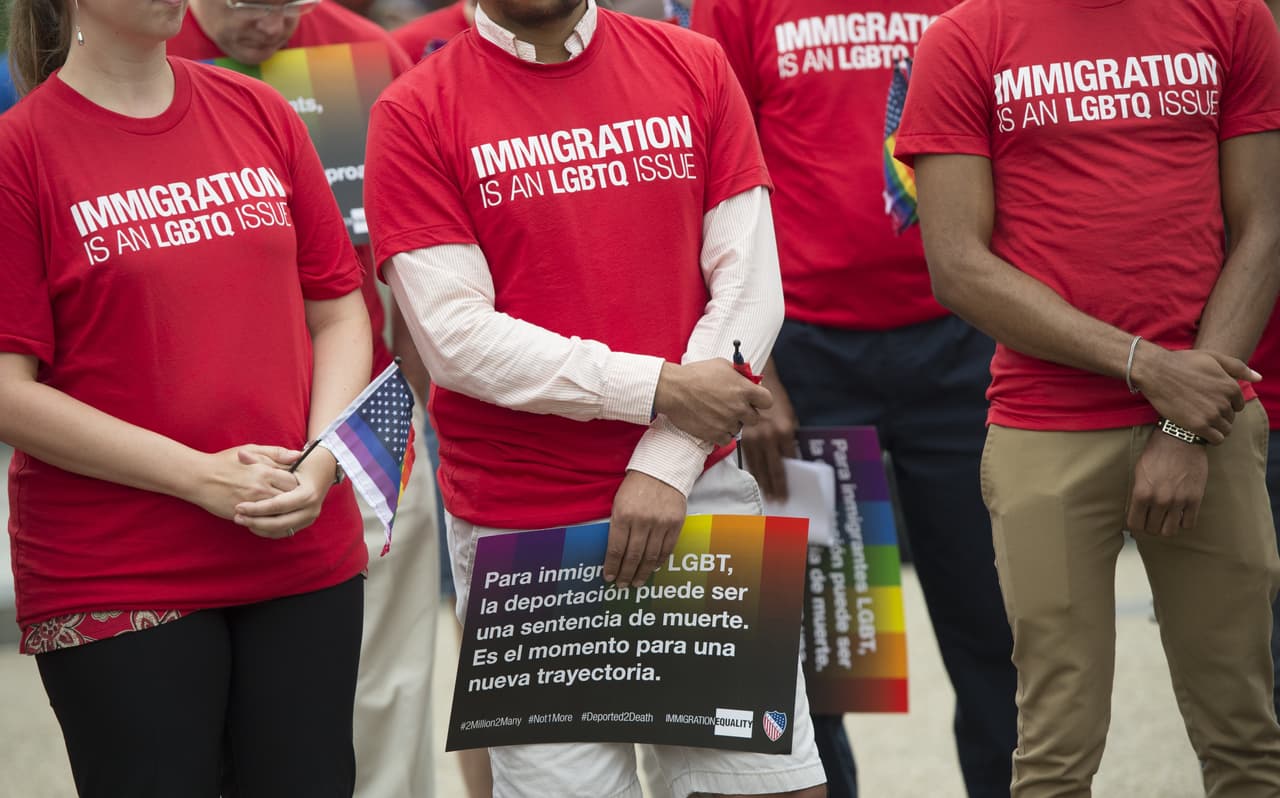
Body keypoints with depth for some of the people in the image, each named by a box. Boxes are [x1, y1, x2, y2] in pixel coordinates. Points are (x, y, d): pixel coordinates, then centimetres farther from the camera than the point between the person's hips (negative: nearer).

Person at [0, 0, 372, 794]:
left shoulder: (262, 116, 8)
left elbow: (338, 312, 12)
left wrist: (319, 465, -6)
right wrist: (202, 477, -15)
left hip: (306, 551, 4)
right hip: (111, 575, -4)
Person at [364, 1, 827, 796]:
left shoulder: (696, 68, 6)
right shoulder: (415, 113, -2)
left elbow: (748, 283, 1)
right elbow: (454, 334, -9)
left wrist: (666, 463, -8)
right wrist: (657, 389, -12)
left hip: (696, 486, 2)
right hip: (519, 523, -2)